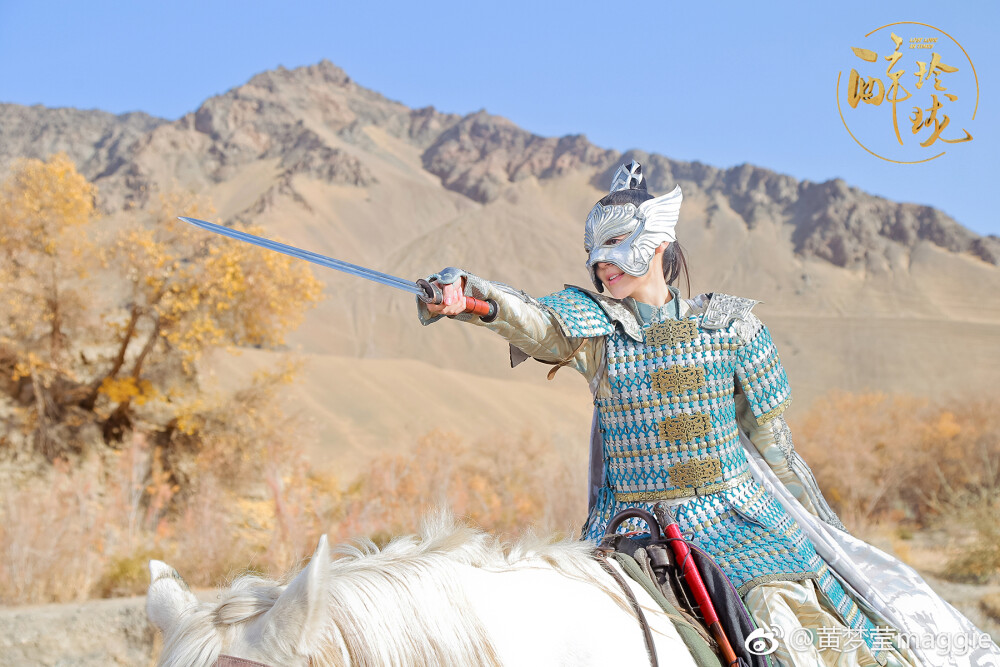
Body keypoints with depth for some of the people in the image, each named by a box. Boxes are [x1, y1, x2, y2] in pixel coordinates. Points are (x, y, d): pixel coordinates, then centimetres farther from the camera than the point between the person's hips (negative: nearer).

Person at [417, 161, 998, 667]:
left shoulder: (730, 324, 2)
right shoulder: (594, 324, 4)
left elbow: (771, 440, 9)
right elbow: (534, 320, -19)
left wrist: (825, 532, 15)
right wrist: (474, 296, -40)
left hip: (733, 515, -1)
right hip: (630, 523, 1)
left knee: (786, 612, -25)